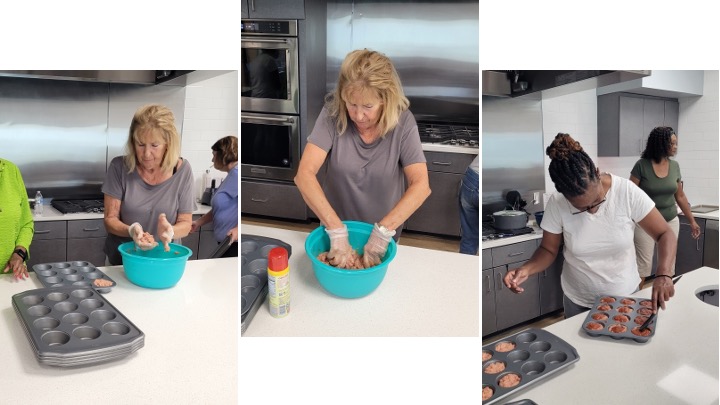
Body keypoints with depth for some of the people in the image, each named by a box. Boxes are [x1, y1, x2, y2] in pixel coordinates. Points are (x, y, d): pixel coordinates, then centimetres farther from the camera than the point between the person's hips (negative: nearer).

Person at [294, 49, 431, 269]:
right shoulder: (333, 114, -21)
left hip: (384, 232, 0)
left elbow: (421, 185, -24)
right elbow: (305, 174, -28)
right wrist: (337, 232, -34)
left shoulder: (403, 121, -19)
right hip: (335, 226, 0)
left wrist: (382, 232, -33)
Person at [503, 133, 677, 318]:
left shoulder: (627, 192, -20)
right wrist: (527, 269, -28)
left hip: (625, 296, 0)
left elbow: (665, 234, -14)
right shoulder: (557, 204, -18)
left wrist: (663, 274, -30)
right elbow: (548, 249, -8)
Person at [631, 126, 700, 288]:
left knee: (669, 266, 9)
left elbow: (680, 196, 12)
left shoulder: (674, 166, 3)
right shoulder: (642, 165, -12)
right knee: (643, 265, -3)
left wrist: (692, 221, 17)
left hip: (670, 222, 5)